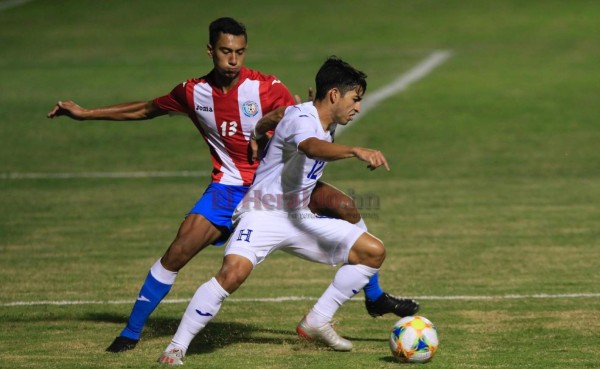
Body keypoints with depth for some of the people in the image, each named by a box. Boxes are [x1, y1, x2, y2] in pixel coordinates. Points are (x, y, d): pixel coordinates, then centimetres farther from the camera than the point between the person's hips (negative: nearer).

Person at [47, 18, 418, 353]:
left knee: (344, 207, -20)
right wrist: (84, 113, 14)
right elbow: (145, 110, 13)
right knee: (178, 252, -14)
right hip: (229, 187, 1)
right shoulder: (193, 93, -3)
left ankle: (375, 297, -3)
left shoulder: (267, 88, -13)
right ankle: (131, 332, 2)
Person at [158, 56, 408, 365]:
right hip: (263, 215, -9)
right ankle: (175, 348, -21)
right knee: (235, 270, -34)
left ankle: (316, 322, 11)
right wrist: (355, 151, -61)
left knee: (373, 251, 3)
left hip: (299, 219, 9)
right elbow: (312, 147, -47)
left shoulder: (326, 124, 8)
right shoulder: (300, 119, -20)